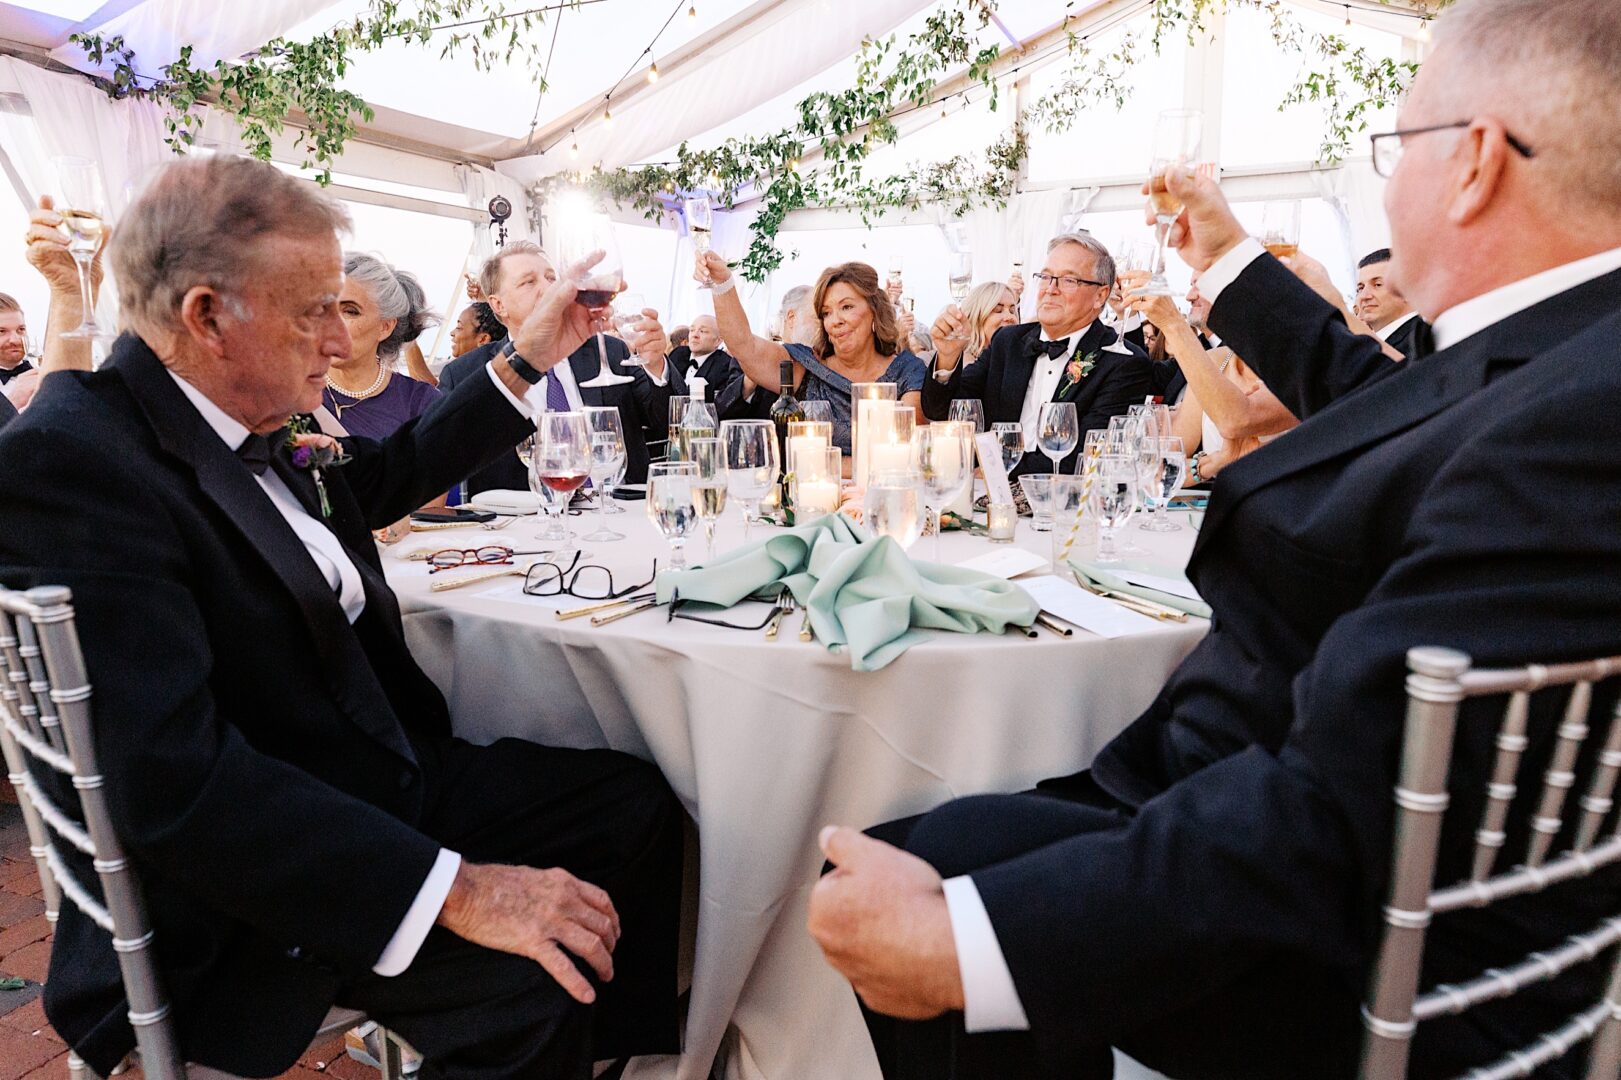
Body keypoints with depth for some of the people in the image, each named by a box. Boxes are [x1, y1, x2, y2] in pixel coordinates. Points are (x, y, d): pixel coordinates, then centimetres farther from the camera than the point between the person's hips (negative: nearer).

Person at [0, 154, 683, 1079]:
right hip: (256, 880, -8)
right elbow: (176, 783, -29)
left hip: (388, 775, 9)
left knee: (636, 802, 3)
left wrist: (530, 360, 17)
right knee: (526, 980, -28)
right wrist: (455, 888, -31)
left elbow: (386, 480, 22)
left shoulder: (249, 425, 3)